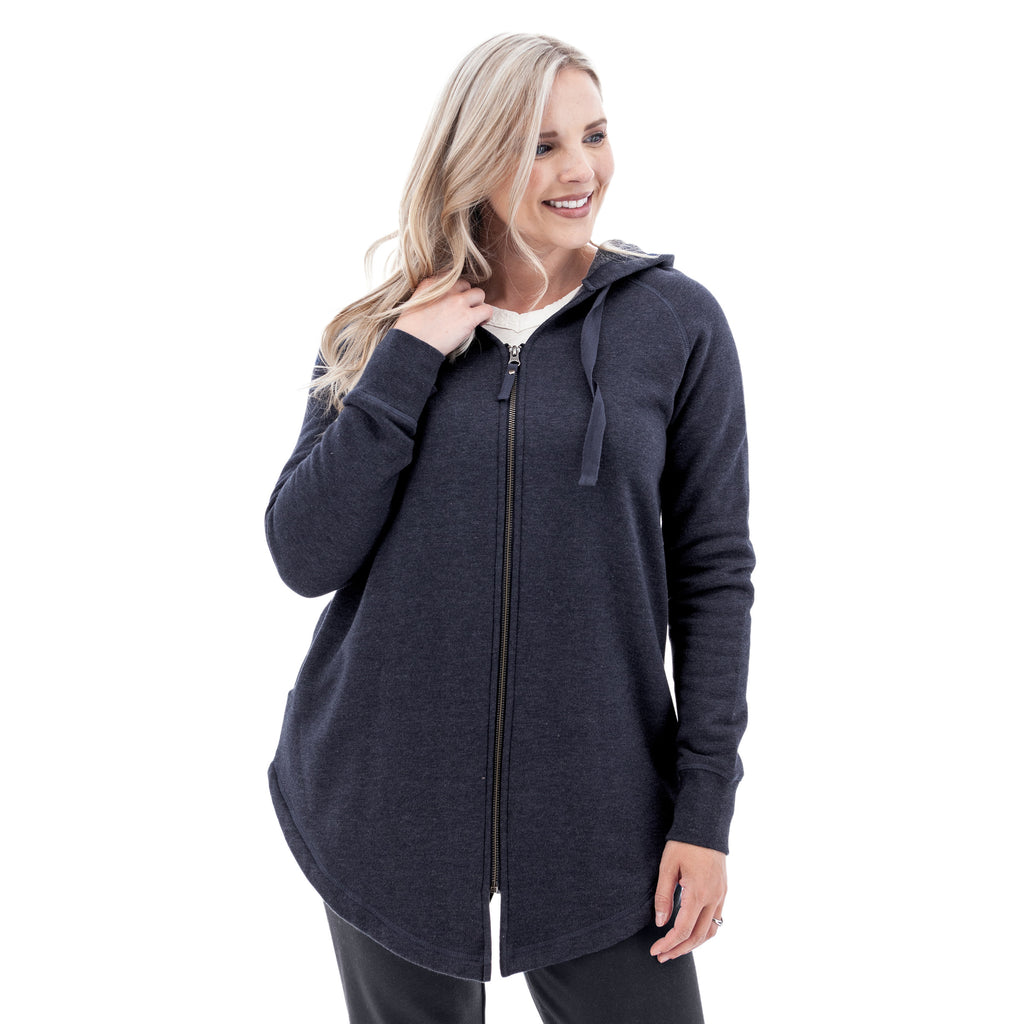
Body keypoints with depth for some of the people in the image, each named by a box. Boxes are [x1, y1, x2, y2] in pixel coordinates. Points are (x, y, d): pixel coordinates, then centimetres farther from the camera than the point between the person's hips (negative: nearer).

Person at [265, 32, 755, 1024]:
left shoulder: (676, 322, -2)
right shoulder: (376, 336, 3)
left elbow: (713, 572, -1)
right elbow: (305, 558, -6)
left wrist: (705, 808, -5)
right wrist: (407, 364, -13)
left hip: (598, 811, -1)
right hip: (386, 803, 2)